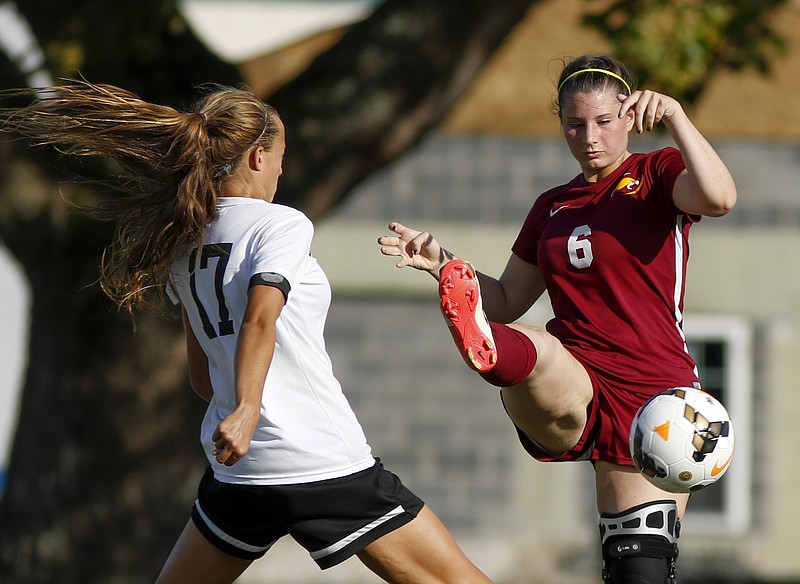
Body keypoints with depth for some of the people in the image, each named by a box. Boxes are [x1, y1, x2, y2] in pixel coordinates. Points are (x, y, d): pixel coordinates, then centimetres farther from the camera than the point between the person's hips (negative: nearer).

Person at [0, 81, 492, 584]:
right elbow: (259, 321, -24)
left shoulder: (187, 240, 13)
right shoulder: (282, 224, -6)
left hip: (237, 471, 6)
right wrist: (248, 410, -35)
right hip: (328, 464, -6)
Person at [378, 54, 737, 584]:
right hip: (569, 398, 3)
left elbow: (719, 197, -18)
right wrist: (442, 263, 12)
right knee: (534, 348, -36)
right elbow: (507, 302, 27)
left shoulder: (659, 175, 5)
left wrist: (674, 115, -20)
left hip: (651, 398, -2)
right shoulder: (553, 207, 21)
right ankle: (482, 347, -71)